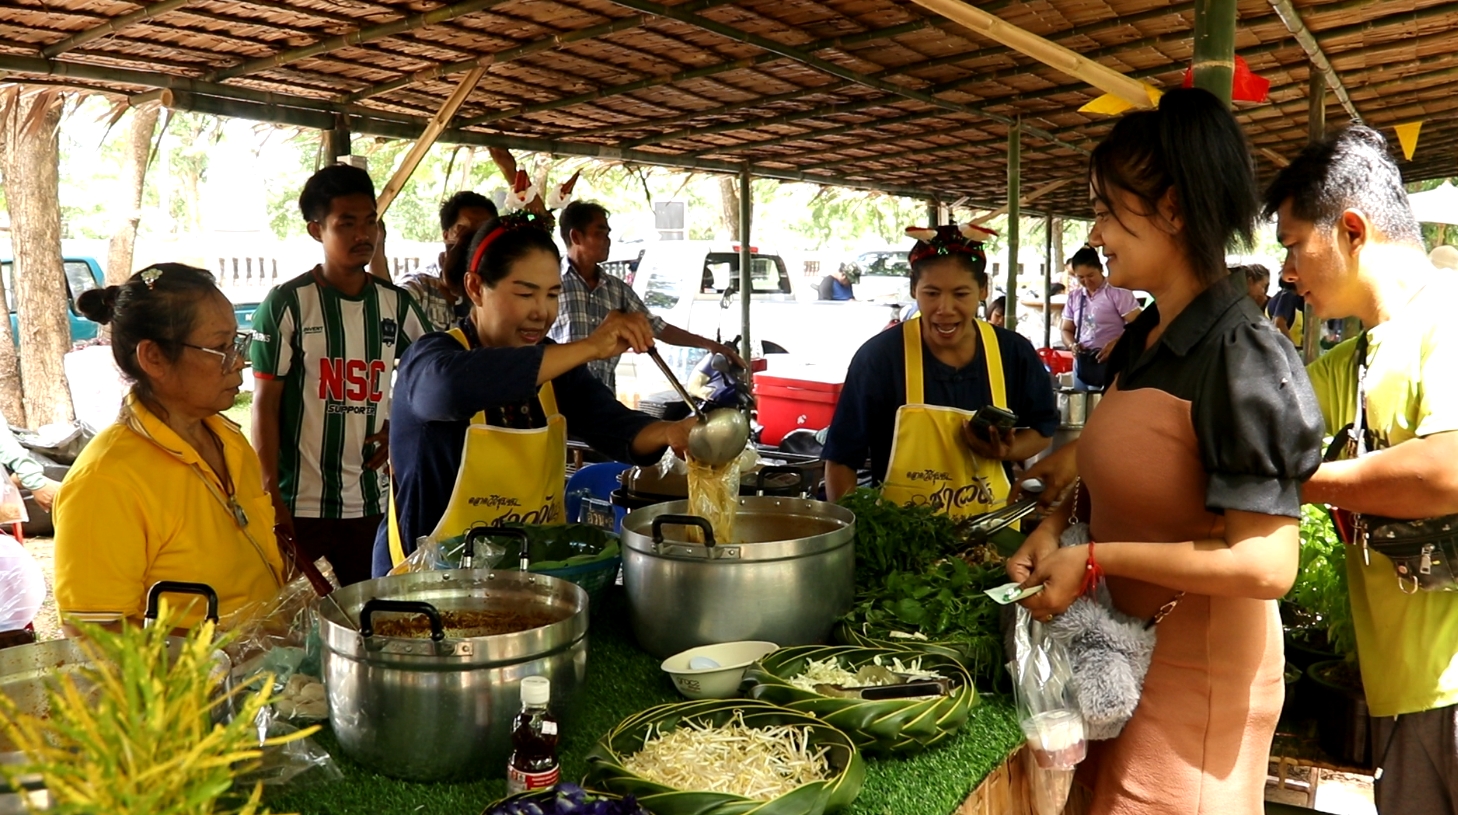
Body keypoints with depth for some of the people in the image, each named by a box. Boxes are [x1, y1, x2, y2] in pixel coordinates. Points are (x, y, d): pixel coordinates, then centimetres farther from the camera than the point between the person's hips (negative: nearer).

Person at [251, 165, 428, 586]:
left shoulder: (396, 304, 5)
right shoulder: (287, 303, -6)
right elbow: (265, 405, -5)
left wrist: (399, 428, 3)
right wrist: (271, 498, -8)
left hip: (370, 504, 4)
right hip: (300, 505, -4)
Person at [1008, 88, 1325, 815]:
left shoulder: (1245, 360, -20)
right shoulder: (1141, 342, 5)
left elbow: (1266, 565, -24)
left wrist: (1096, 560, -21)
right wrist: (1059, 524, 1)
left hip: (1197, 681, -8)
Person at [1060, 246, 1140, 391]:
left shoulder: (1118, 292, -5)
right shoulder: (1074, 297, 12)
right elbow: (1067, 330, 20)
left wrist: (1116, 344, -24)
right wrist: (1072, 344, -2)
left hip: (1111, 364, -6)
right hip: (1082, 365, 6)